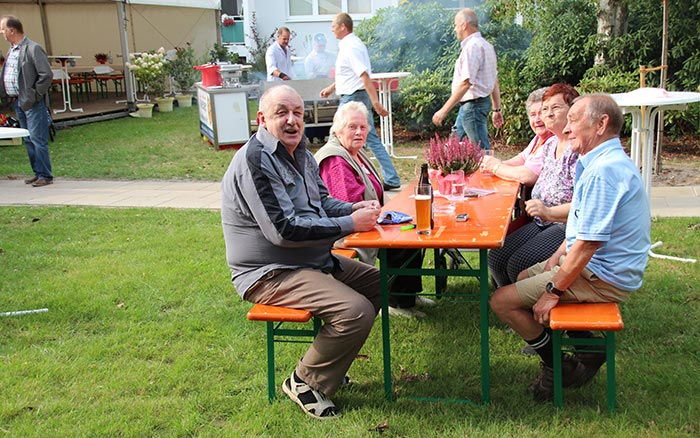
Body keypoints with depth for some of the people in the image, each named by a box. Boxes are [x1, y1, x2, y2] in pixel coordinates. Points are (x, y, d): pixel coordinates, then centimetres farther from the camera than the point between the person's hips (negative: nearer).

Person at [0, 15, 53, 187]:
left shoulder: (33, 49, -12)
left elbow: (47, 75, -17)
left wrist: (34, 95, -14)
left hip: (32, 104, -9)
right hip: (18, 102, 9)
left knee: (37, 139, -7)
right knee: (29, 140, 12)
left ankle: (45, 176, -1)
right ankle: (38, 173, 20)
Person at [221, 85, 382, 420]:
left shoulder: (299, 152, 10)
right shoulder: (256, 160, -21)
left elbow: (322, 202, 20)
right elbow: (284, 230, -26)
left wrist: (354, 208, -2)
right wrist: (350, 224, -22)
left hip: (313, 261, 10)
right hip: (269, 274, -10)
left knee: (379, 283, 15)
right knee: (356, 311, -25)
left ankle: (328, 360, 24)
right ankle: (306, 382, -2)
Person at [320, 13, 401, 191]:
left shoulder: (351, 47, -17)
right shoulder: (351, 44, 15)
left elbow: (364, 76, -25)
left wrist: (375, 102, -29)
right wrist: (331, 88, 35)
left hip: (353, 98, -10)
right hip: (359, 97, 10)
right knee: (372, 139, 9)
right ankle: (391, 179, 9)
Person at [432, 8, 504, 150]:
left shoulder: (472, 47, -17)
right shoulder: (486, 45, 15)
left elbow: (465, 83, -25)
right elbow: (495, 80, 17)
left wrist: (444, 110, -25)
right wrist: (497, 109, 21)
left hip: (473, 105, -11)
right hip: (467, 105, 11)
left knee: (482, 150, -6)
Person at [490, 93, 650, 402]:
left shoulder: (604, 170, -26)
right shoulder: (605, 161, 9)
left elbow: (588, 243, -28)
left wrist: (553, 290, -20)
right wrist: (559, 255, 11)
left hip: (601, 278, -11)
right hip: (602, 266, 11)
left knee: (502, 301, -10)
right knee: (525, 277, 27)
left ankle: (557, 368, 7)